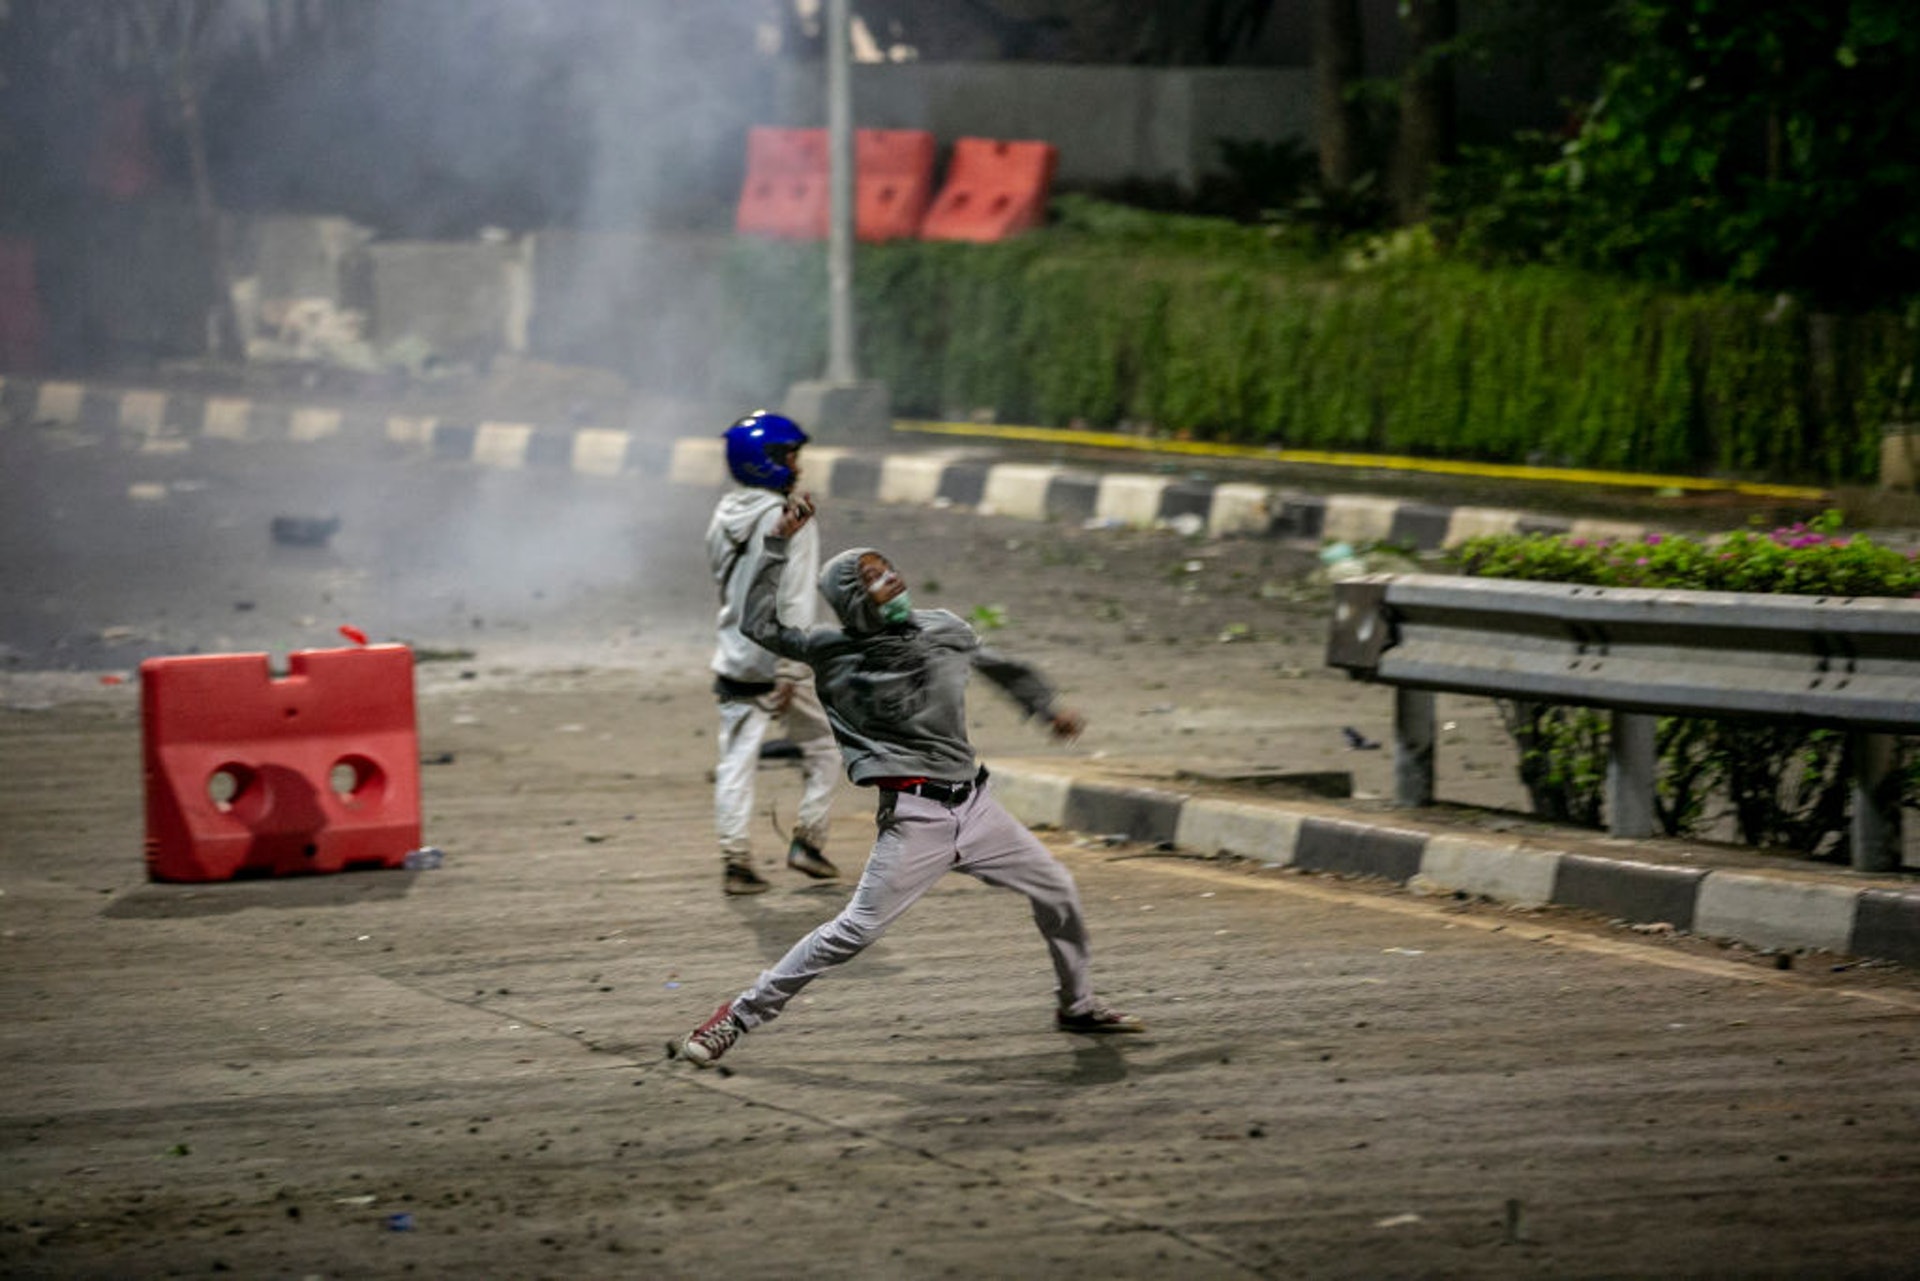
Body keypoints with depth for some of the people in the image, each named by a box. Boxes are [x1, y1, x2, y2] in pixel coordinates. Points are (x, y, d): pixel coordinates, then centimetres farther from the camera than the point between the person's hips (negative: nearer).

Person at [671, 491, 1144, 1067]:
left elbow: (1003, 667, 24)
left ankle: (1077, 1005, 36)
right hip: (915, 815, -5)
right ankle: (736, 1018, -7)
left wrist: (1047, 709, 22)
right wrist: (779, 544, -10)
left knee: (1056, 891, 14)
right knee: (855, 929, -13)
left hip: (973, 803, 5)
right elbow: (761, 624, -7)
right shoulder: (836, 654, -5)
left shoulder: (945, 632, 5)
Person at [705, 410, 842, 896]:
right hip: (777, 658, -6)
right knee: (823, 747, 13)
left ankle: (735, 860, 0)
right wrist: (790, 671, -21)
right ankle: (807, 842, 11)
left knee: (736, 761, 4)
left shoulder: (723, 517, 5)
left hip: (734, 659, 6)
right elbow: (796, 602, -19)